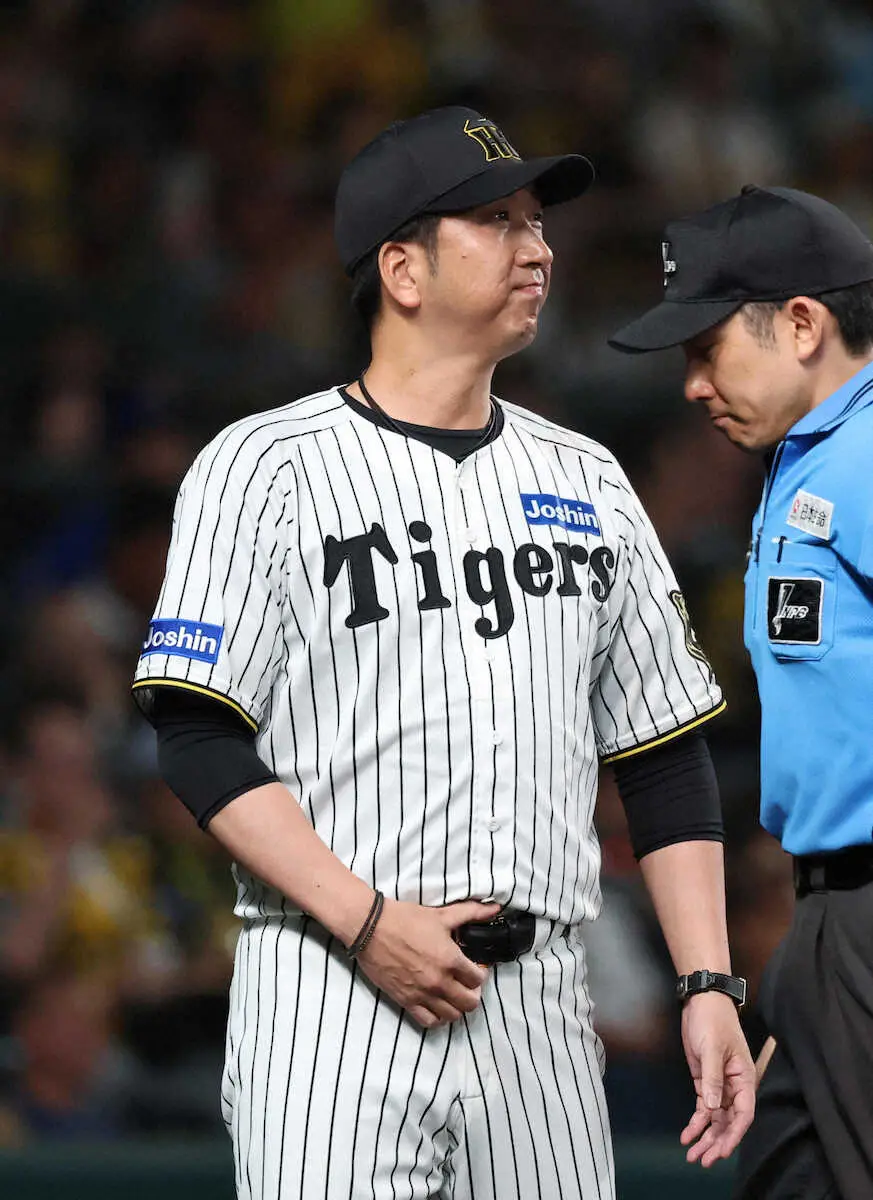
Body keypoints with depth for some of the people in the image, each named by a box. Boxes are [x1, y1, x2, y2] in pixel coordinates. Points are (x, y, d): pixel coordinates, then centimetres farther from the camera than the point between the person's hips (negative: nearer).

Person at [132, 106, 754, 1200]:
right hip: (331, 995, -4)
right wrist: (368, 923, -17)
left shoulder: (588, 483, 15)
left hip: (539, 1006, 5)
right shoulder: (264, 467, 0)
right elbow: (201, 741, -7)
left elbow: (667, 754, 16)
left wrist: (708, 986, 5)